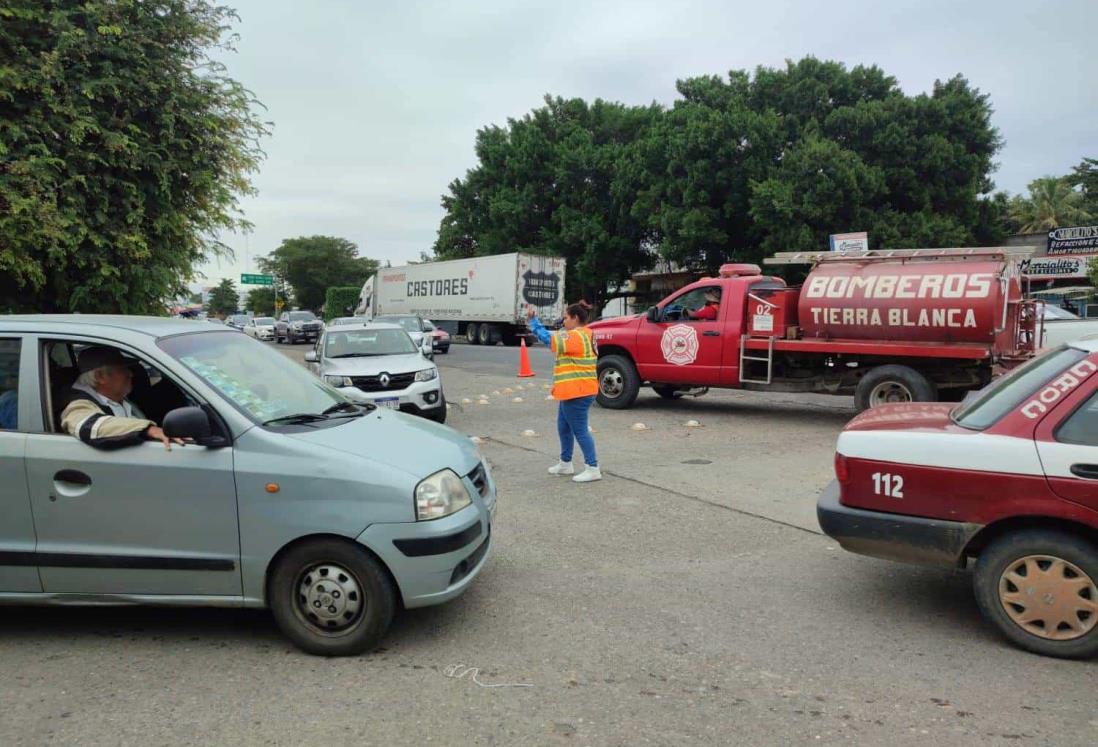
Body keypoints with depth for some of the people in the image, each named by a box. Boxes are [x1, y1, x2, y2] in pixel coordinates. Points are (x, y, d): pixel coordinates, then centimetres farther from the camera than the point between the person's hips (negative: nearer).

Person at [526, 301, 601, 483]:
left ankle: (593, 468, -2)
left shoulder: (575, 336, -18)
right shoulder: (585, 335, 15)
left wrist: (533, 320, -10)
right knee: (563, 427, 19)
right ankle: (565, 464, 30)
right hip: (573, 391, 11)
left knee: (580, 430, -6)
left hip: (576, 392, -11)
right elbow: (557, 338, 18)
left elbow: (548, 339, -19)